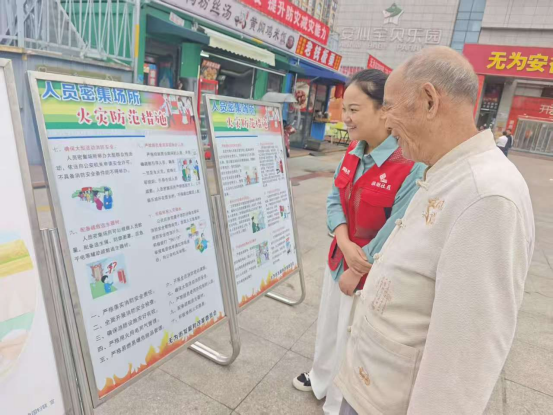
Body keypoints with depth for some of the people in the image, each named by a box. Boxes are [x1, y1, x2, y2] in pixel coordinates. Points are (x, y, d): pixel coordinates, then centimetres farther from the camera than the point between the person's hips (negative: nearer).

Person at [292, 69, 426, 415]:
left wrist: (355, 272, -12)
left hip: (373, 275, -6)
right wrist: (345, 246, -16)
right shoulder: (353, 152, -2)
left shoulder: (412, 167, -25)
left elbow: (395, 236, -22)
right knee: (329, 326, 26)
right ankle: (322, 379, 56)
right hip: (339, 258, 7)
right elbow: (334, 200, 0)